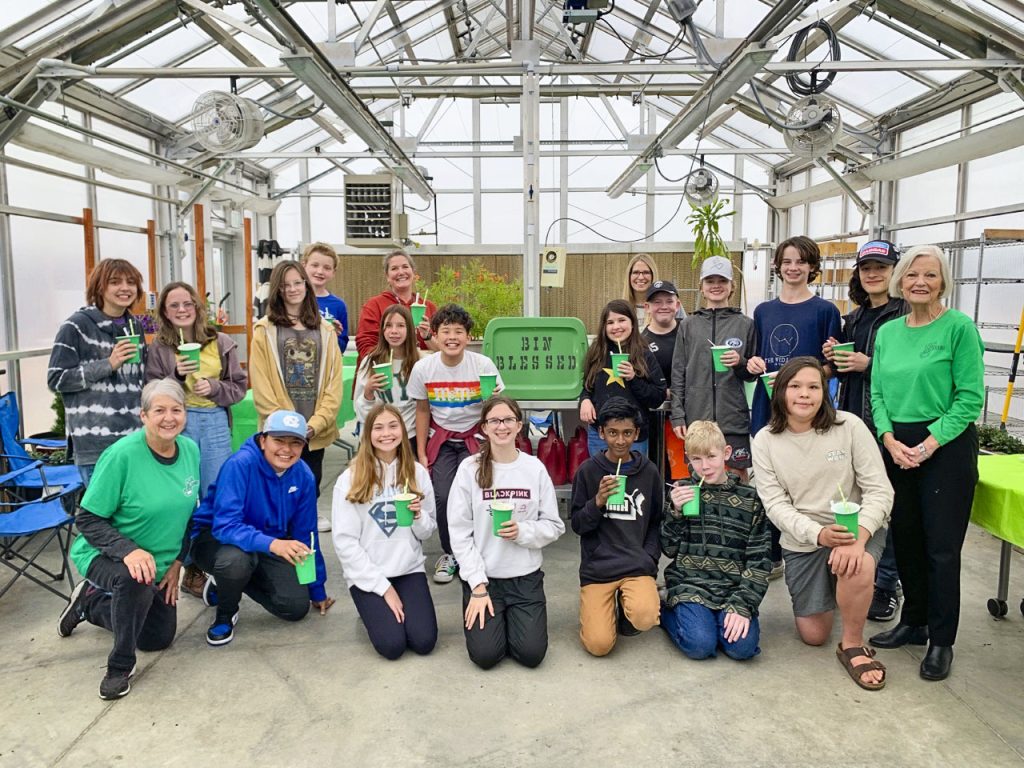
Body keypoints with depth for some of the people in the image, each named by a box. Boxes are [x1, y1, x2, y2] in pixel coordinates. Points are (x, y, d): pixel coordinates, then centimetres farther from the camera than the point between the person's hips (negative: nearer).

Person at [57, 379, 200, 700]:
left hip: (159, 562, 6)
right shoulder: (121, 455, -27)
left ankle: (90, 601, 38)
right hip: (104, 555, -6)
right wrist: (129, 550, -37)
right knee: (135, 580, -41)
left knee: (159, 638, 16)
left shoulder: (190, 450, -9)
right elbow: (87, 520, -23)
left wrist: (177, 563, -4)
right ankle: (120, 666, -15)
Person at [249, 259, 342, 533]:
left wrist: (315, 423, -8)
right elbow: (261, 385, -5)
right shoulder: (265, 330, 0)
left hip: (316, 430, 3)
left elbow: (334, 380, 2)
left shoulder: (325, 330, 8)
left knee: (311, 484, 12)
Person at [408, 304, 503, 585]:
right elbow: (422, 410, 3)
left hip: (475, 438, -1)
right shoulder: (423, 368, -9)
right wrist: (421, 453, 3)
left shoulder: (483, 365, -14)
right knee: (442, 497, -13)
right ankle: (450, 553, 12)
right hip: (441, 440, 2)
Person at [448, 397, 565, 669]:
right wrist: (478, 586, -11)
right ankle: (493, 619, 21)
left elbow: (554, 526, 1)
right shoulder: (469, 469, -7)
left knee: (532, 654, -9)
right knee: (485, 655, -12)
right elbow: (459, 532, -7)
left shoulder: (535, 468, -3)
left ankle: (513, 618, 23)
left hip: (525, 576, 1)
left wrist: (523, 531, -19)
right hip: (482, 576, -1)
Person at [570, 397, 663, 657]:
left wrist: (648, 557, -3)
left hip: (638, 567, 1)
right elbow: (577, 525, 2)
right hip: (597, 567, -1)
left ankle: (626, 606, 9)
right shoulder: (588, 470, 0)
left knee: (645, 618, -28)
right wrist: (597, 502, -16)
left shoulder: (648, 472, 4)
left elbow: (657, 523, 11)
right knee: (599, 644, -15)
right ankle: (605, 609, 19)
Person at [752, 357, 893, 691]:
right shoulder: (765, 441, -7)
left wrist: (859, 536, -28)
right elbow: (776, 505, -10)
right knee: (813, 636, 6)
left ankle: (853, 646, -10)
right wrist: (819, 534, -27)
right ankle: (829, 589, 41)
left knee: (858, 567, -38)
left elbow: (880, 490, -12)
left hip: (857, 529, -2)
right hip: (802, 541, 2)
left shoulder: (849, 426, -11)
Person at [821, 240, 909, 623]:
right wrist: (834, 358, 3)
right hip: (852, 420, 7)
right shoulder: (854, 319, 15)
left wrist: (870, 364, -19)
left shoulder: (907, 315, -8)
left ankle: (886, 584, 14)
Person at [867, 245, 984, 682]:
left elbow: (970, 398, -11)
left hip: (947, 446, -5)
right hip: (897, 446, 5)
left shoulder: (959, 327, -8)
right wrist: (890, 440, -7)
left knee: (942, 545, 0)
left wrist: (929, 444, -17)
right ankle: (913, 622, 30)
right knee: (906, 538, 13)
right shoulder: (887, 332, 9)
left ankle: (941, 641, 15)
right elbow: (878, 394, 9)